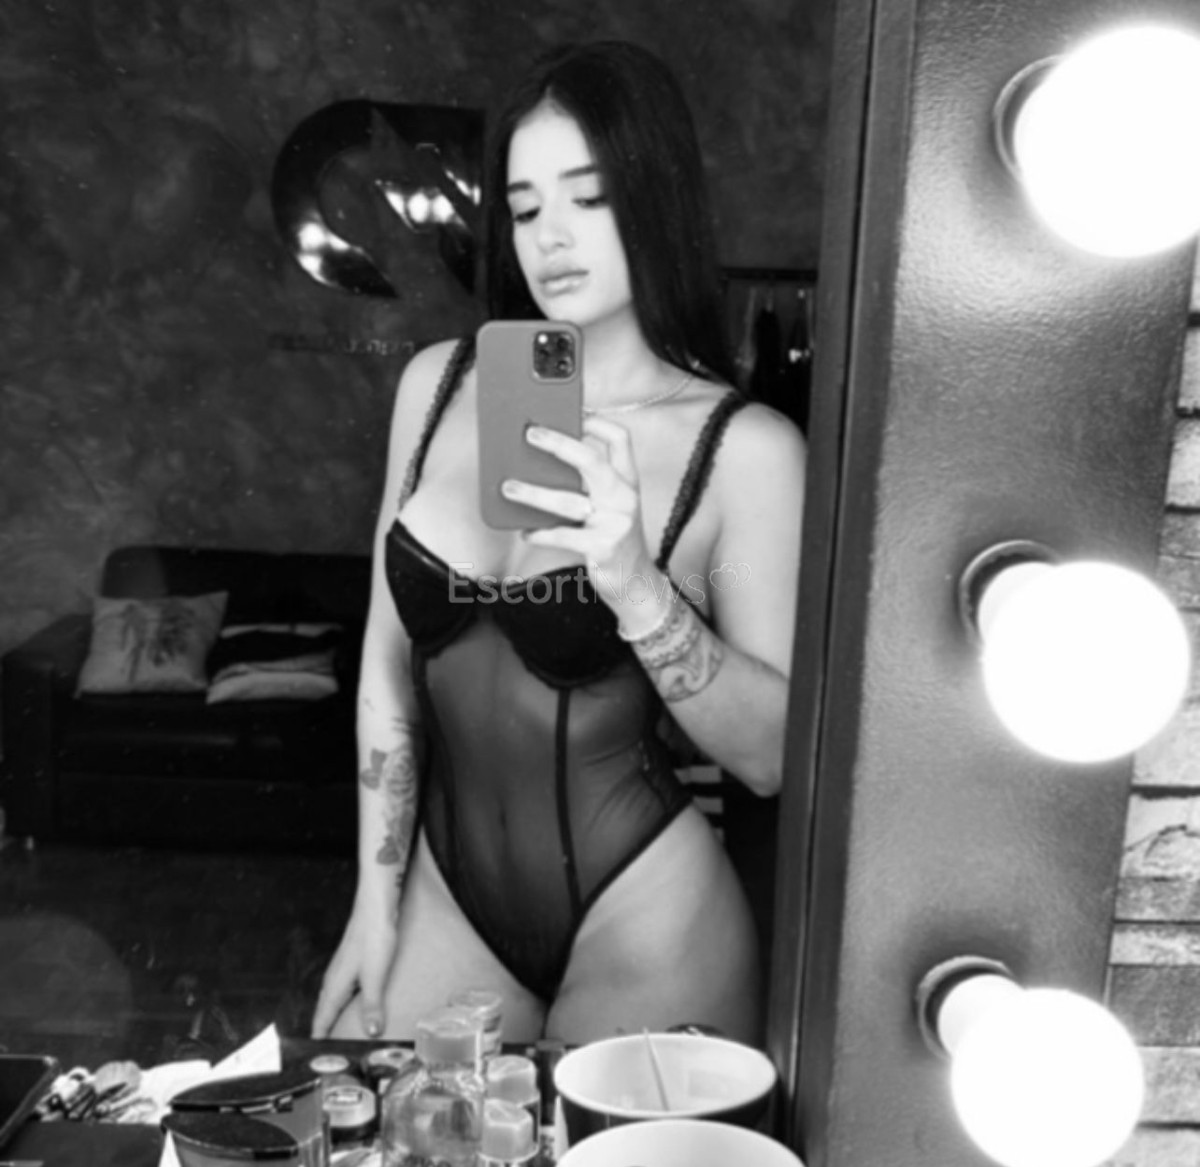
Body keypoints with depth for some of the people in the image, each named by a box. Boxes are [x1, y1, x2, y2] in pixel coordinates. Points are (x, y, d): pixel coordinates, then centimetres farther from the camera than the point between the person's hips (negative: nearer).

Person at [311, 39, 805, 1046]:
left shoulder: (746, 450, -13)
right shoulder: (439, 385, -2)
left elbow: (774, 755, -13)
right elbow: (389, 664, 4)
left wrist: (636, 588, -28)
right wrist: (374, 904, 6)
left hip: (640, 918, -3)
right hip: (448, 892, 4)